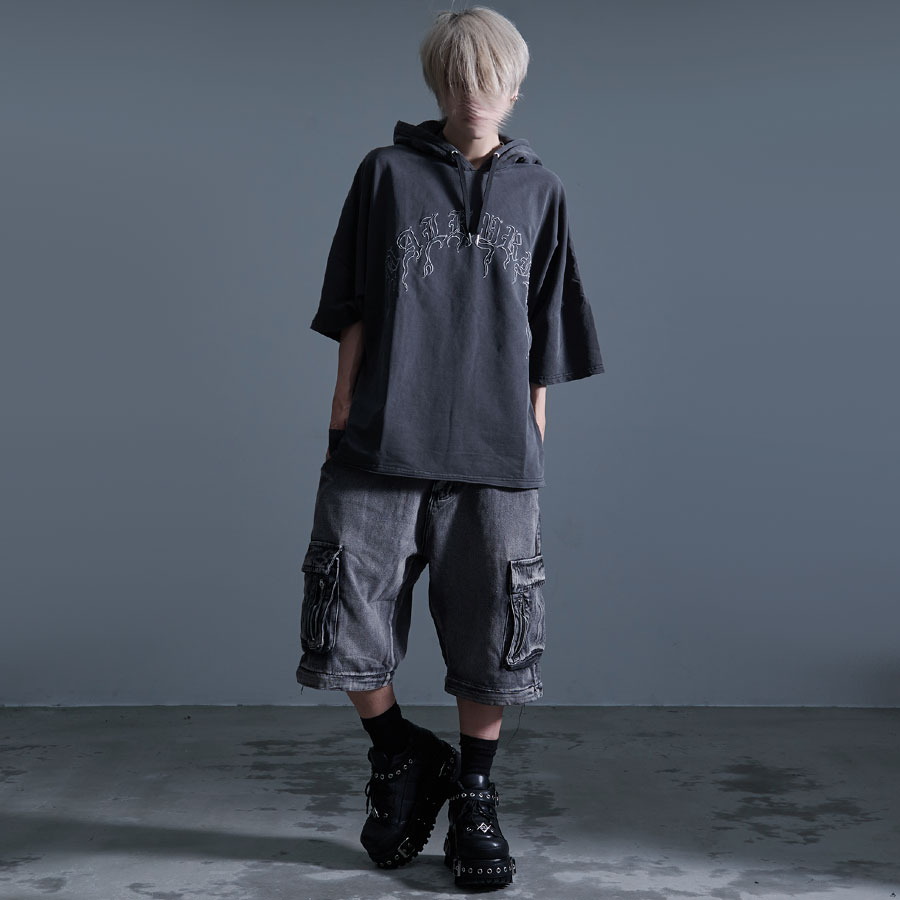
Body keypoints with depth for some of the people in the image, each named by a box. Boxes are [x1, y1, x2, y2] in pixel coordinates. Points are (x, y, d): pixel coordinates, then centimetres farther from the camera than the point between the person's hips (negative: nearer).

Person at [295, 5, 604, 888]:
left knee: (492, 631, 4)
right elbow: (353, 309, 7)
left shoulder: (539, 191, 11)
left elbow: (545, 334, 13)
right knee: (344, 619, 0)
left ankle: (473, 793, 25)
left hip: (492, 455, 1)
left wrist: (532, 433, 9)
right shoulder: (387, 173, 7)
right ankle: (401, 758, 27)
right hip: (380, 449, 0)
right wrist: (344, 410, 1)